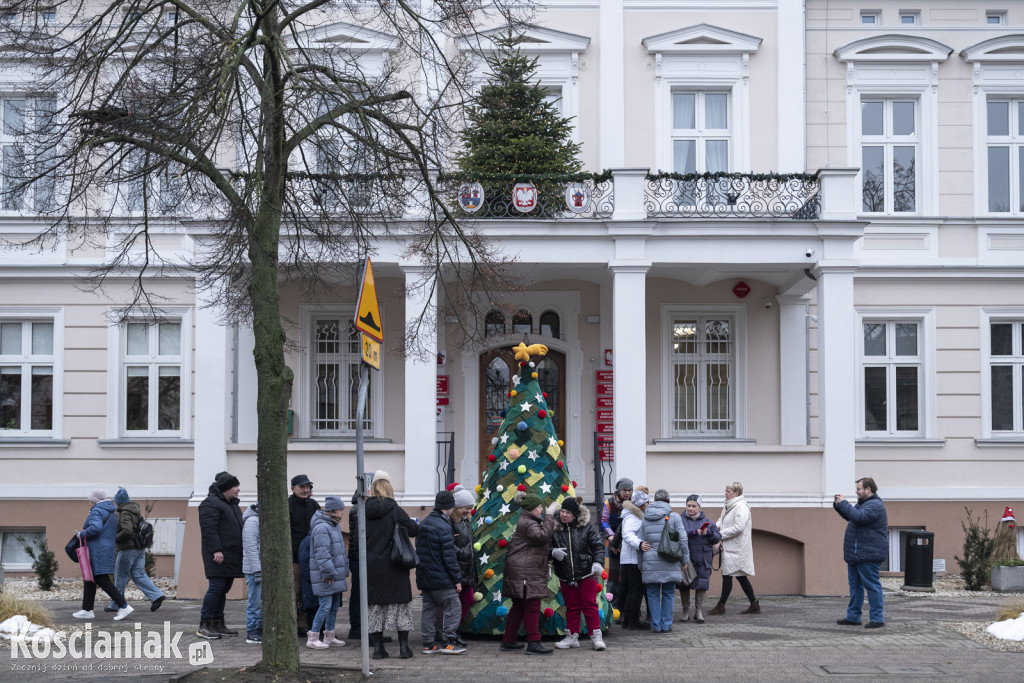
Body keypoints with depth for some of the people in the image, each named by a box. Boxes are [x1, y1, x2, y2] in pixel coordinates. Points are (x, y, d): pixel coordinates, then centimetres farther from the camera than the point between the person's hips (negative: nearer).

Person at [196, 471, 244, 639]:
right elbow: (209, 529, -18)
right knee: (217, 587, -11)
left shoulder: (232, 504, 21)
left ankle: (217, 624, 14)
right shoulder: (210, 503, -10)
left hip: (232, 556, 9)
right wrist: (216, 550, -24)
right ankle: (204, 625, -5)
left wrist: (241, 553, 22)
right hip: (219, 555, -9)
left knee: (223, 588, 10)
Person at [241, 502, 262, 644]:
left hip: (265, 568, 9)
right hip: (254, 568, -9)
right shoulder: (252, 521, -14)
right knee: (255, 602, -4)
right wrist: (257, 571, -20)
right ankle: (252, 633, 2)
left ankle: (260, 630, 20)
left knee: (263, 602, 12)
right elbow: (251, 548, -18)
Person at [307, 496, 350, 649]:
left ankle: (329, 636, 23)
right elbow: (322, 553, -23)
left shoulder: (334, 526, 16)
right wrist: (328, 573, -23)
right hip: (325, 578, -10)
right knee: (325, 606, -9)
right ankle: (312, 638, -3)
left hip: (335, 575, 10)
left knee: (335, 605, 14)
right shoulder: (322, 528, -18)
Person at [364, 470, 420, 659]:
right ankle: (404, 646, 6)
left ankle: (377, 647, 9)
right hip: (393, 567, -2)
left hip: (371, 566, 2)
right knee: (399, 605, 6)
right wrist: (417, 526, 11)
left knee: (374, 607, 10)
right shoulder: (395, 510, -9)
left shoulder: (364, 513, 0)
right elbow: (413, 530, -10)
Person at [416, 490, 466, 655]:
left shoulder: (424, 524, 11)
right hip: (441, 578, -9)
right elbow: (449, 556, -18)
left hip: (424, 578, 9)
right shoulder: (443, 527, -17)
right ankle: (447, 643, -2)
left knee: (428, 609, 12)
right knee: (453, 606, -1)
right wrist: (457, 579, -12)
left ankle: (428, 644, 14)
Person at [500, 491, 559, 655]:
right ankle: (533, 643, -9)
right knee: (532, 606, -9)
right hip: (526, 571, -11)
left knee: (519, 606, 14)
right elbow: (542, 536, -28)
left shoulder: (529, 522, 21)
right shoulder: (527, 523, -13)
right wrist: (549, 515, -23)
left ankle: (508, 641, 18)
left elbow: (542, 540, 18)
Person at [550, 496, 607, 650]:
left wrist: (598, 562, -21)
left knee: (589, 604, -1)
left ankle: (596, 636, 5)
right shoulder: (555, 529, -2)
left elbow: (598, 545, -6)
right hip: (566, 576, 3)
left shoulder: (587, 527, -6)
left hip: (586, 574, -3)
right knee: (571, 607, 11)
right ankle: (572, 637, 20)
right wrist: (553, 552, -18)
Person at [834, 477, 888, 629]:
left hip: (868, 555, -11)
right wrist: (838, 505, 11)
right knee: (855, 585, 13)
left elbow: (858, 517, -29)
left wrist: (843, 503, -21)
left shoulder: (875, 505, -15)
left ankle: (877, 619, -4)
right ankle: (853, 617, 19)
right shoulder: (862, 503, 18)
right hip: (856, 554, 11)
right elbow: (849, 516, 27)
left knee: (871, 585, -7)